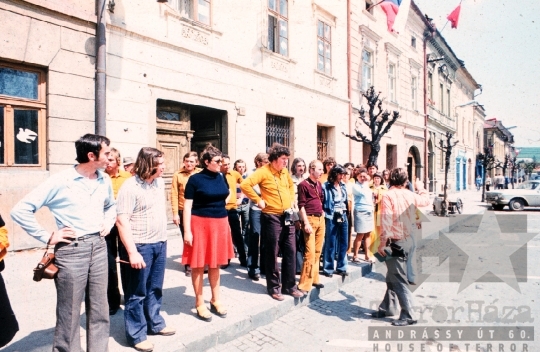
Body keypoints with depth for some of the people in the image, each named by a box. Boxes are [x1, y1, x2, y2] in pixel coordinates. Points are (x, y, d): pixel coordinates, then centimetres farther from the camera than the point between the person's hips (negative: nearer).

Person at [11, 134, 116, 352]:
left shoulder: (105, 180, 5)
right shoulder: (60, 181, -13)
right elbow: (20, 211, -11)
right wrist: (47, 237, -11)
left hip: (98, 247, 5)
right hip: (71, 250, -5)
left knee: (99, 309, 15)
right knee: (69, 312, 8)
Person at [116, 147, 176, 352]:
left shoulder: (160, 182, 6)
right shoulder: (130, 187, -17)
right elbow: (121, 221, -20)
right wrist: (132, 252, -23)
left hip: (160, 244, 7)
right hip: (141, 246, -7)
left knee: (155, 289, 19)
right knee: (137, 293, 8)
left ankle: (155, 324, 36)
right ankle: (136, 335, 23)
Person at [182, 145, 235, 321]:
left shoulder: (221, 177, 6)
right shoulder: (195, 179, -9)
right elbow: (187, 206, -11)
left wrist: (218, 204, 10)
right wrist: (187, 231, -15)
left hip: (220, 223, 5)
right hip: (200, 223, -5)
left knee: (215, 264, 15)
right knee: (199, 264, 5)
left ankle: (215, 301, 29)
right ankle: (199, 304, 20)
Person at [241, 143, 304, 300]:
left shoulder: (285, 172, 10)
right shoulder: (263, 171, -12)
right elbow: (245, 185, -23)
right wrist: (258, 200, -18)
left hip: (288, 217, 7)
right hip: (272, 218, -7)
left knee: (290, 252, 11)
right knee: (272, 254, 5)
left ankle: (289, 286, 24)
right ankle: (274, 287, 20)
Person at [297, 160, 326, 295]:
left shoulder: (319, 184, 13)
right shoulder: (303, 185, -9)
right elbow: (301, 205, -12)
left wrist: (322, 211, 15)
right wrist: (306, 223, -17)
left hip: (321, 219, 8)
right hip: (310, 219, -8)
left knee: (317, 251, 13)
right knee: (310, 252, -9)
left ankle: (314, 278, 26)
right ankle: (304, 285, -3)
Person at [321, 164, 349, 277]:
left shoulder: (343, 185, 11)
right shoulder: (326, 186, -8)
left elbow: (346, 200, 18)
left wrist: (346, 213, 11)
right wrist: (324, 214, -14)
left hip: (343, 216, 6)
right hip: (331, 217, -6)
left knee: (343, 243, 10)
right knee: (330, 244, 0)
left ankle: (341, 267, 23)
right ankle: (328, 269, 12)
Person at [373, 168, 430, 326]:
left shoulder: (388, 195, -16)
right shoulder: (410, 194, 4)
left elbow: (386, 220, -23)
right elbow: (426, 200, 25)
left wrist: (383, 242, -19)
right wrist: (421, 188, 44)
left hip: (395, 241, -7)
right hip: (407, 239, 7)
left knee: (399, 279, 1)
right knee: (393, 276, 18)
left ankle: (407, 316, 7)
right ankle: (387, 308, 30)